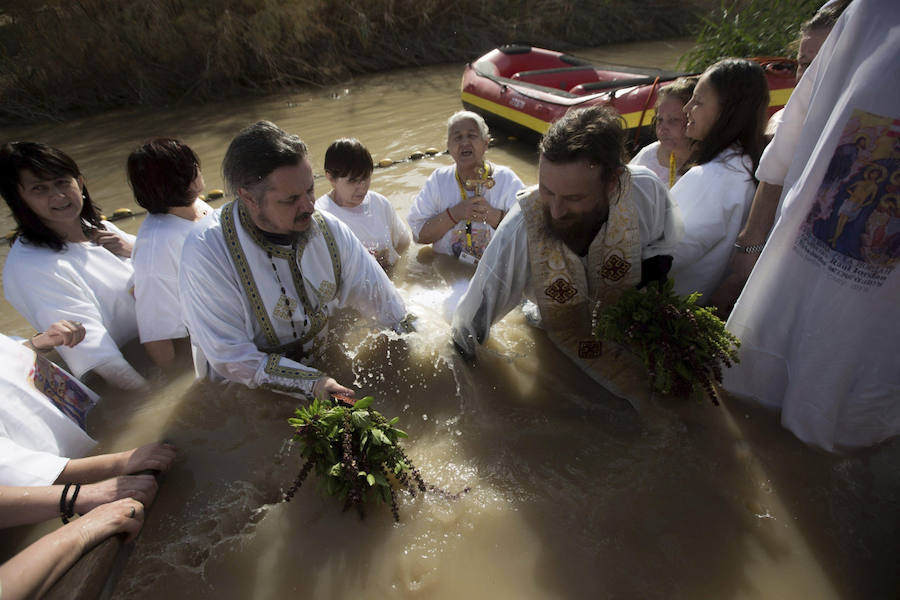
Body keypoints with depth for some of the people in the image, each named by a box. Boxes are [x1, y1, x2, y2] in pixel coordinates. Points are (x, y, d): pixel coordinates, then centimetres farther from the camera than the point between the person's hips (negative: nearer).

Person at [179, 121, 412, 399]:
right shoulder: (206, 255, -22)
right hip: (248, 398, -2)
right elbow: (232, 360, -19)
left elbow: (382, 298, 2)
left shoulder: (329, 230, -9)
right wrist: (312, 383, -26)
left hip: (324, 370, 3)